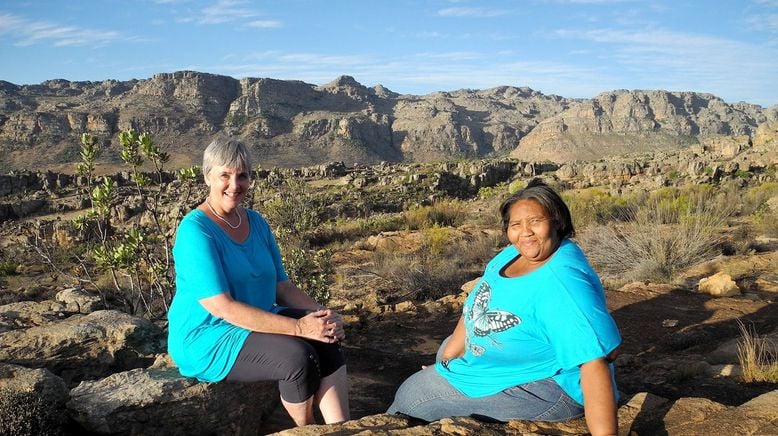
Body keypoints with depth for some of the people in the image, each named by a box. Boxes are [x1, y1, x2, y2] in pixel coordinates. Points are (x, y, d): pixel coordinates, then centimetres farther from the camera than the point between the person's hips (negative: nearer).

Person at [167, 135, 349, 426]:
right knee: (297, 356, -27)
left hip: (257, 322, 7)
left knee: (327, 340, -19)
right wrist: (297, 327, -28)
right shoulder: (195, 231, -17)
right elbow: (220, 306, -24)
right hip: (207, 338, -7)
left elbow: (281, 285, 7)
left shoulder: (256, 223, 6)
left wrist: (322, 314, -13)